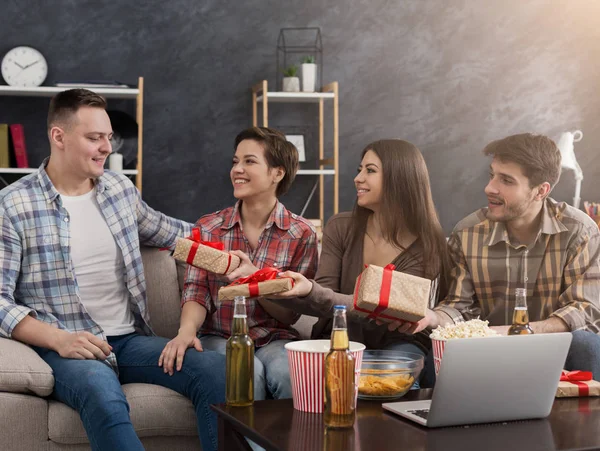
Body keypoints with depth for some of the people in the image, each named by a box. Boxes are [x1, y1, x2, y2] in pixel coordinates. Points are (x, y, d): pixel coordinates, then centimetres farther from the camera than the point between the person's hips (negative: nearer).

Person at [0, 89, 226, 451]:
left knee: (216, 368, -21)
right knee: (101, 388, -39)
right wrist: (58, 339, -21)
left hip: (131, 339, 5)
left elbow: (162, 229, 33)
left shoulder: (121, 188, 13)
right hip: (65, 348, -5)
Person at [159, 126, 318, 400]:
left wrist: (254, 278, -21)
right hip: (220, 338, 1)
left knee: (287, 372, -34)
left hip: (275, 339, -1)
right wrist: (187, 330, -24)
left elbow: (290, 314, -3)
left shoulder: (301, 235, 0)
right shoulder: (208, 228, 6)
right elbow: (196, 293, -2)